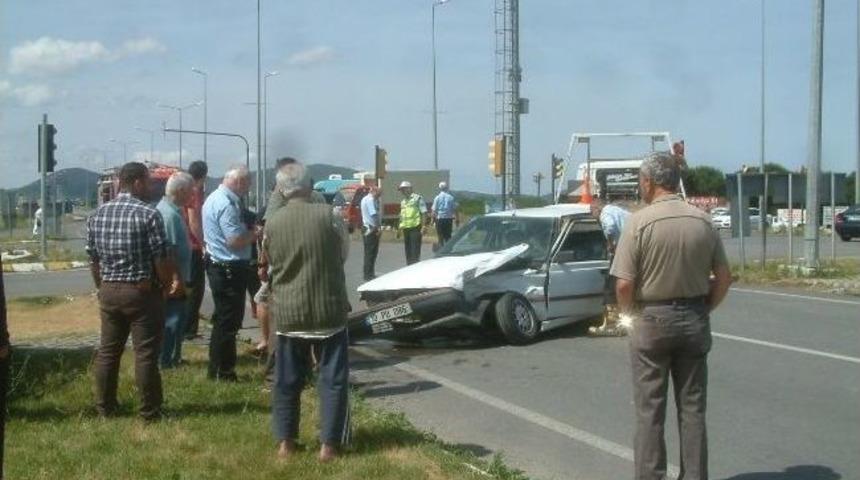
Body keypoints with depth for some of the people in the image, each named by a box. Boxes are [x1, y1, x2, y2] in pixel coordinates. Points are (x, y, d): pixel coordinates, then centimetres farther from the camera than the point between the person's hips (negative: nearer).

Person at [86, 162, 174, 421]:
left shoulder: (98, 215, 5)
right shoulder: (149, 214, -13)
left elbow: (93, 260, 9)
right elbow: (162, 261, -15)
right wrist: (167, 285, 2)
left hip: (109, 291, 6)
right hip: (143, 292, -6)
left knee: (107, 351, 13)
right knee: (145, 353, 0)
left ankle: (104, 407, 22)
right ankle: (150, 411, 5)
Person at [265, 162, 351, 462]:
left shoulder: (272, 223, -3)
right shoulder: (327, 216, -11)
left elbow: (270, 261, 10)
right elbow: (343, 253, 3)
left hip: (288, 312, 2)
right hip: (328, 309, -2)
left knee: (287, 380, 12)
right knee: (332, 378, 6)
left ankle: (285, 442, 17)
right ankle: (328, 444, 7)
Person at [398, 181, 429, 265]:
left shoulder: (417, 198, -3)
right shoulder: (403, 201, 20)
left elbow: (424, 213, -8)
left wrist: (423, 226, -15)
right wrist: (401, 227, 17)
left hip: (415, 227, -7)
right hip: (406, 229, 7)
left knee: (415, 250, -9)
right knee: (408, 251, 10)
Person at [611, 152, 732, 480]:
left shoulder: (639, 222, -13)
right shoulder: (702, 220, -1)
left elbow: (624, 284, -15)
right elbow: (723, 278, 2)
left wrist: (628, 312, 3)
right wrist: (704, 310, 14)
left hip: (652, 319, -4)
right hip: (694, 320, 4)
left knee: (649, 410, 5)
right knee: (692, 407, 12)